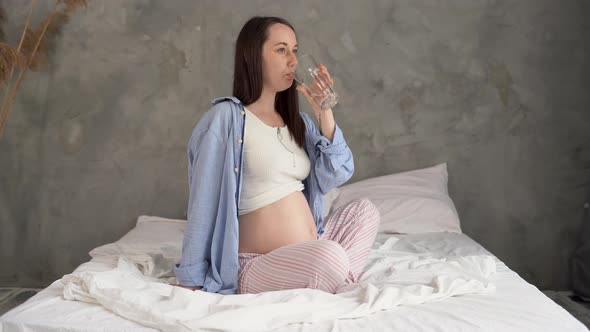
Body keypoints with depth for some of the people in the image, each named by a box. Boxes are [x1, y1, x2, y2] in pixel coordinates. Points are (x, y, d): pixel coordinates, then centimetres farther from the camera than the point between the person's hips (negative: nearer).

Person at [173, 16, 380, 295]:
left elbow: (335, 176, 2)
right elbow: (204, 204, -10)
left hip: (311, 255, 8)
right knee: (329, 256, -32)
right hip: (259, 266, -8)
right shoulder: (226, 117, -10)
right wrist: (190, 280, -8)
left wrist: (323, 112, -6)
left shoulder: (298, 121, 12)